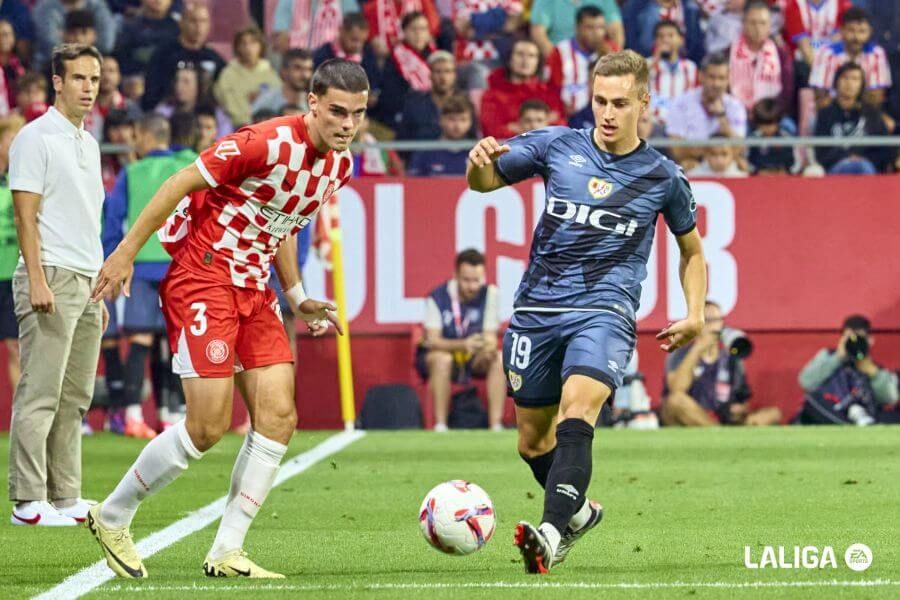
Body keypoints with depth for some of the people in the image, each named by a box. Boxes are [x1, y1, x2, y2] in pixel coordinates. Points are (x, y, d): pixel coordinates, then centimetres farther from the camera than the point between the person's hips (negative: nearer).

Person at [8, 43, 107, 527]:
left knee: (75, 398, 8)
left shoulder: (88, 143, 18)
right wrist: (38, 280, -20)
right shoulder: (36, 138, -6)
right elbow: (26, 216, -12)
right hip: (51, 278, -8)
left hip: (86, 283, 8)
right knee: (40, 395, -9)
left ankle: (65, 496, 11)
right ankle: (28, 500, -9)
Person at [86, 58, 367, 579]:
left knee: (278, 416, -4)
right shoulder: (271, 143, -20)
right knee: (208, 426, -11)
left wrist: (299, 299, 18)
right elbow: (182, 183, -16)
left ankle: (226, 553, 3)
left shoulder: (340, 165, 6)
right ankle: (112, 518, 9)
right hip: (203, 276, -8)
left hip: (253, 288, 8)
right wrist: (127, 251, -16)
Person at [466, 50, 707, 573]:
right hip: (538, 310, 4)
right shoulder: (558, 146, 4)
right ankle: (579, 511, 41)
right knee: (533, 441, 12)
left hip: (604, 311, -3)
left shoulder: (663, 177, 3)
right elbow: (484, 181, 11)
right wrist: (480, 163, -13)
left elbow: (692, 251, 18)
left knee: (576, 414, -29)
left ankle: (551, 533, -42)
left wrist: (695, 315, 4)